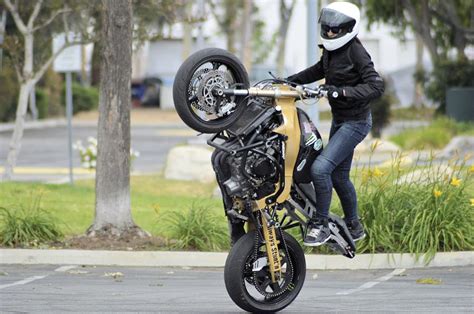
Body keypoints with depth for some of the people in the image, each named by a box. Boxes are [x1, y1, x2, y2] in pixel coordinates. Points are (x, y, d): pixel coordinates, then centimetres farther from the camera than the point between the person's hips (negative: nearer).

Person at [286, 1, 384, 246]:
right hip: (339, 120, 9)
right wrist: (289, 81, 16)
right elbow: (319, 70, 25)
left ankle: (320, 224, -8)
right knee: (339, 176, 18)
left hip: (355, 122, -9)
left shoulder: (355, 52, -19)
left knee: (320, 168, -20)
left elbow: (375, 86, -27)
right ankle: (354, 227, 34)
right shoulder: (331, 50, 5)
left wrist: (341, 92, -33)